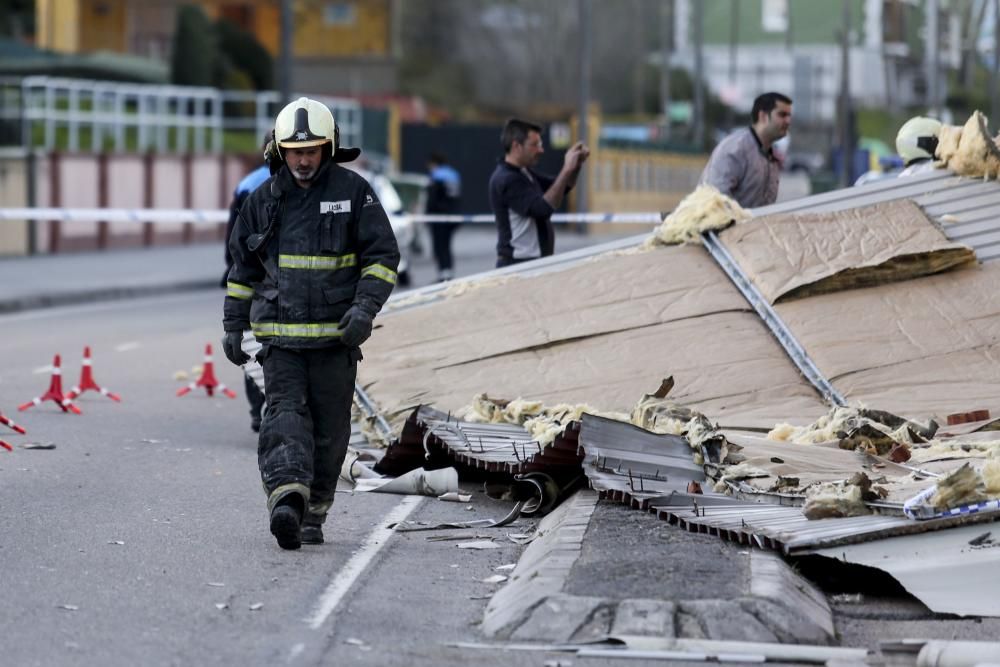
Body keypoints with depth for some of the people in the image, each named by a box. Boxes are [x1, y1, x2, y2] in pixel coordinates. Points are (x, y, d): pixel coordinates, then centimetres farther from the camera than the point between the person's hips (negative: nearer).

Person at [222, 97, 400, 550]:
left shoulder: (353, 191, -1)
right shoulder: (263, 200, 7)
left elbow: (383, 256, 0)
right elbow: (244, 267, 16)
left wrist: (365, 307, -14)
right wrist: (233, 325, 13)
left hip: (336, 335, -1)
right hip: (279, 334, 1)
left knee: (329, 428, 4)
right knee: (285, 415, -15)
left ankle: (313, 514, 16)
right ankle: (287, 501, -31)